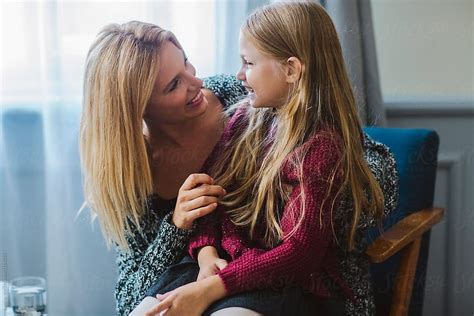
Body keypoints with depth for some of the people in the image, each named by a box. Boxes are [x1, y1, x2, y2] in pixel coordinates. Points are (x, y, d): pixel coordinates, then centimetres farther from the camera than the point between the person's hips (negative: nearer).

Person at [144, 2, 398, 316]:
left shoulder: (322, 145, -15)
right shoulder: (246, 118, 8)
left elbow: (297, 253, -19)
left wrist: (209, 289, -26)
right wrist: (206, 252, -11)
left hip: (295, 287, -6)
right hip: (224, 264, 6)